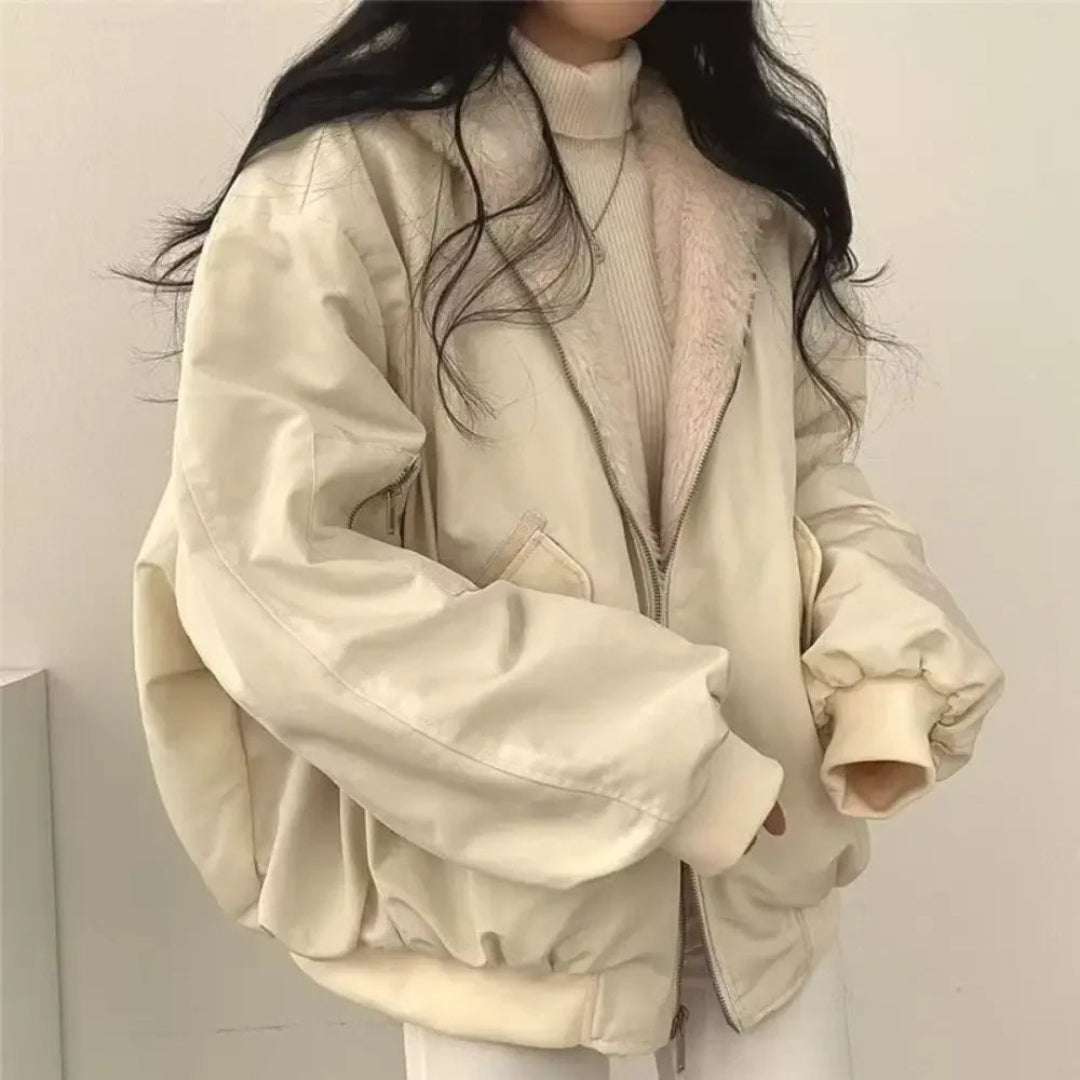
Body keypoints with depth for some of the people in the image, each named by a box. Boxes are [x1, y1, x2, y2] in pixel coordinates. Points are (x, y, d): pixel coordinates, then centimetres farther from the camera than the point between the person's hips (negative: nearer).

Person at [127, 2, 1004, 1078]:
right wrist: (649, 754, -20)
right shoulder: (347, 177, -16)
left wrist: (885, 661, -10)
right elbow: (271, 572, -20)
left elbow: (808, 459, 10)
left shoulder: (748, 157, 4)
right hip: (501, 878, -4)